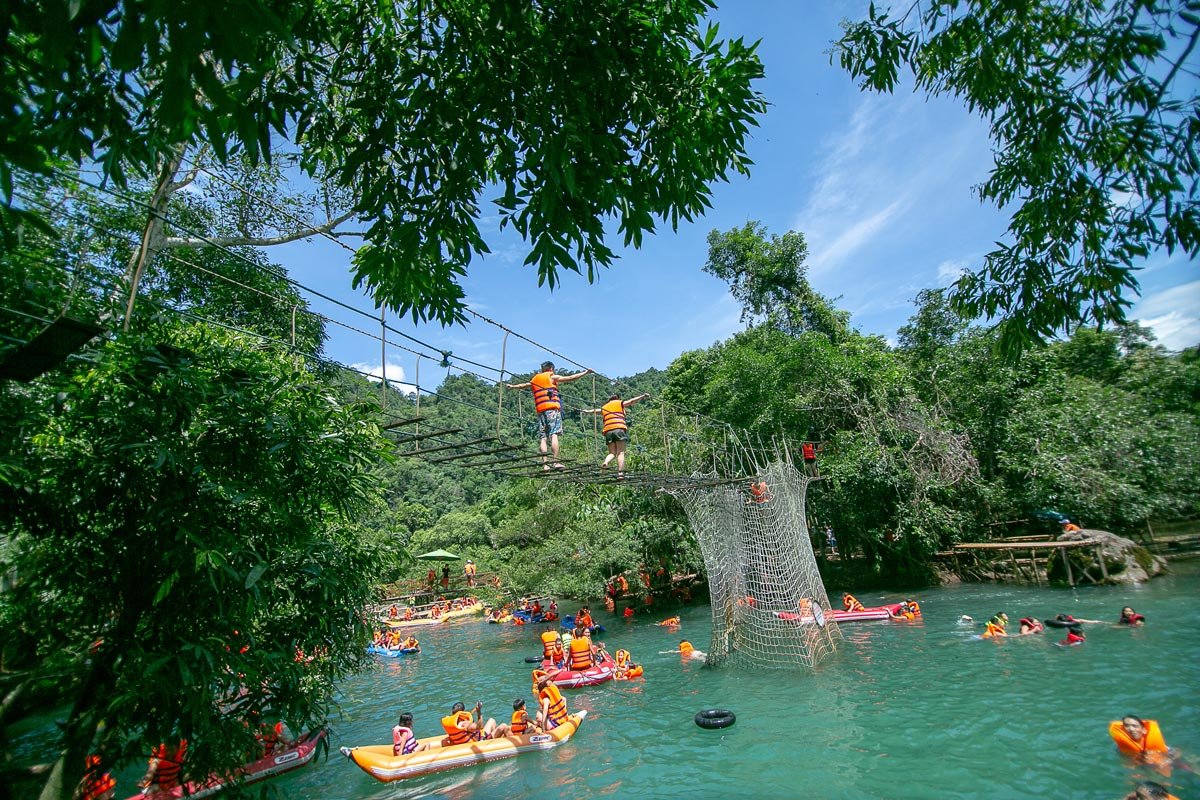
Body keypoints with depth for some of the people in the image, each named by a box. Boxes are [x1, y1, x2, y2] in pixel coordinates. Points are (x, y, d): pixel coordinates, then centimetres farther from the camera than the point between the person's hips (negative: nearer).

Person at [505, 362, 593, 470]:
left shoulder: (534, 379, 22)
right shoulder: (552, 377, 8)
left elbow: (523, 385, 37)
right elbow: (570, 378, 3)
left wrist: (512, 386, 57)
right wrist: (585, 372, 9)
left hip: (540, 411, 5)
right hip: (553, 409, -5)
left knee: (543, 437, 1)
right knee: (554, 435, -11)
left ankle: (545, 464, -6)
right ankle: (556, 462, -18)